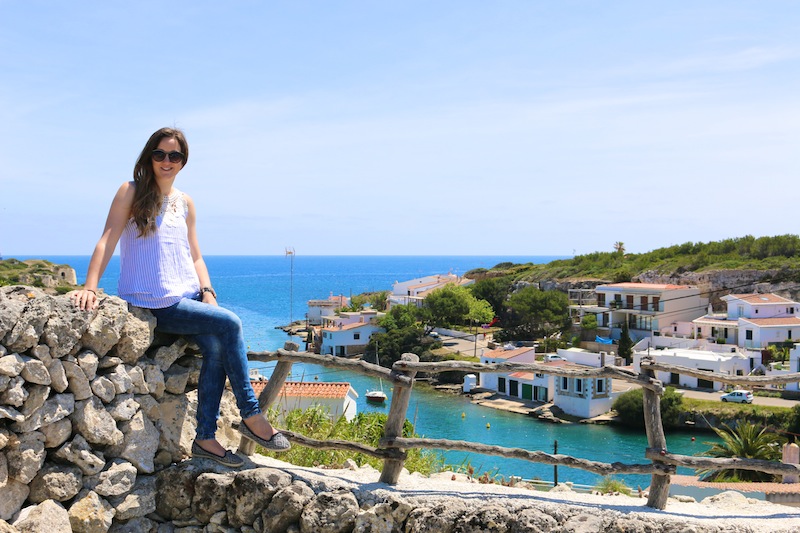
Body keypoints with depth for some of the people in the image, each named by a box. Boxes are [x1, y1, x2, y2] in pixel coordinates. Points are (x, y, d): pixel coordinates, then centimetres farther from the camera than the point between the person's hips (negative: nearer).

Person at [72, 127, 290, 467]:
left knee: (217, 349, -18)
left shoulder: (185, 203, 15)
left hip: (189, 295, 6)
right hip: (153, 302, -5)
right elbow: (107, 241, -9)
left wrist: (207, 292, 1)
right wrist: (90, 287, -20)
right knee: (230, 324, -20)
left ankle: (205, 438, -6)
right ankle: (251, 416, -9)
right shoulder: (132, 192, 0)